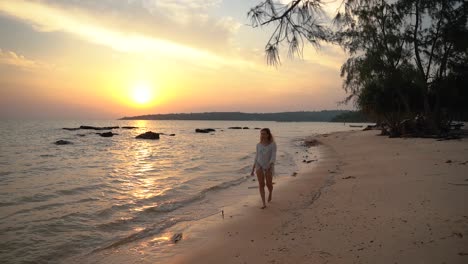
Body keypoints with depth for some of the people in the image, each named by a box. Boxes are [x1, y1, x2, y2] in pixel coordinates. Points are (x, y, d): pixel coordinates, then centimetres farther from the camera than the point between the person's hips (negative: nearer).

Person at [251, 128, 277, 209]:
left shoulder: (273, 144, -9)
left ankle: (270, 193, 40)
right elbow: (257, 157, 9)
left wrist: (269, 165, -34)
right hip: (259, 166, 3)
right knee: (261, 185, -8)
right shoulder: (259, 145, 3)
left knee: (269, 185, 4)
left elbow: (273, 156, -17)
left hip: (269, 167, -2)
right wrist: (253, 169, 8)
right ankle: (264, 204, -4)